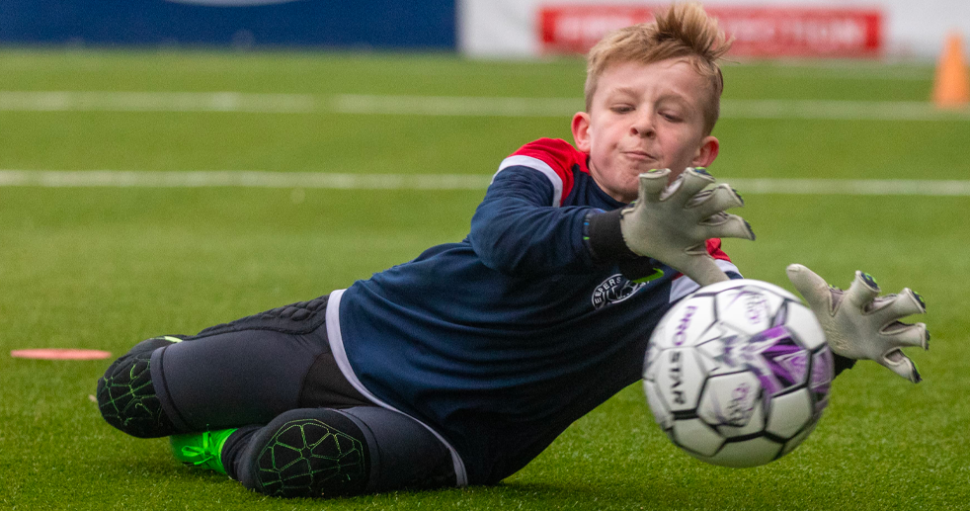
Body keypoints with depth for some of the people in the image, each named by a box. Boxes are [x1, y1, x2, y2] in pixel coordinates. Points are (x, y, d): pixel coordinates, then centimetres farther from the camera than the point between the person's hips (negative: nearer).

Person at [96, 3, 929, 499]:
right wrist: (628, 235, -60)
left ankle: (229, 444, 3)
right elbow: (502, 240, -40)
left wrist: (830, 341, -59)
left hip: (449, 430, -1)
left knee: (300, 458, -34)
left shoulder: (690, 263, -15)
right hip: (354, 336, 2)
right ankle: (179, 359, 44)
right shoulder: (547, 169, -16)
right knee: (129, 396, 7)